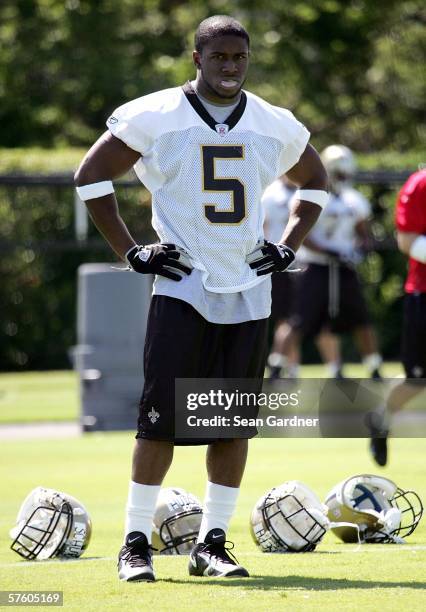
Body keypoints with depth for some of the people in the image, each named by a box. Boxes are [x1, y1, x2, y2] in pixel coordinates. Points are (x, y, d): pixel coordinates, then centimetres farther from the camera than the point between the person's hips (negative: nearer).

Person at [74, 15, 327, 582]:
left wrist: (288, 246, 11)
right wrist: (130, 251, -2)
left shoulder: (274, 126, 7)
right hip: (182, 287, -4)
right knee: (161, 417, -8)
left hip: (247, 292, 4)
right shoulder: (155, 117, -4)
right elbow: (92, 175, 3)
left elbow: (314, 181, 25)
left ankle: (212, 543, 13)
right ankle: (136, 544, 0)